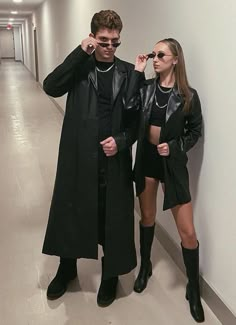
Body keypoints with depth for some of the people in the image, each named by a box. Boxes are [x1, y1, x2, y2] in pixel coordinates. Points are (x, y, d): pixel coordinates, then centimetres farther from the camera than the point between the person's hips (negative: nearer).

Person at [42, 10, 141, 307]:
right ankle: (66, 269, 38)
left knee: (112, 218, 10)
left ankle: (110, 274, 34)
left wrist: (121, 140, -15)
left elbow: (138, 118, 2)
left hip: (114, 160, 0)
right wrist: (80, 53, -17)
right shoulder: (80, 67, 2)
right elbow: (51, 87, -15)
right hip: (78, 157, 1)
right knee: (69, 213, 13)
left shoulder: (129, 72, 2)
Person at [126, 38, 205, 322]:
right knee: (147, 217, 18)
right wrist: (136, 72, -16)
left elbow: (195, 131, 2)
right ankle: (145, 266, 42)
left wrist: (174, 147, -14)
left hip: (172, 164, -2)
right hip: (146, 160, 3)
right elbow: (126, 107, -19)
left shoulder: (188, 96, -7)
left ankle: (193, 289, 19)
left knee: (188, 232, -1)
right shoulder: (146, 88, -1)